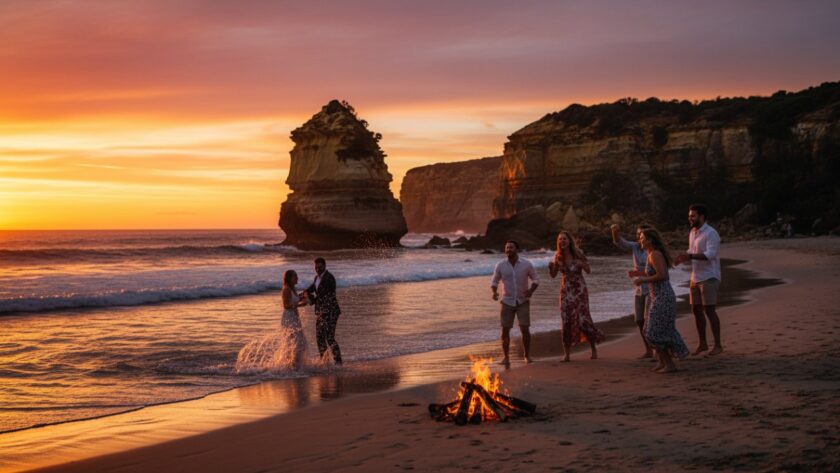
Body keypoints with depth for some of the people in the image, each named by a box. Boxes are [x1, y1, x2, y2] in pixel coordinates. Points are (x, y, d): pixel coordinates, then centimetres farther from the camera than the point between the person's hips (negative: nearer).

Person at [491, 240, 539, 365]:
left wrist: (531, 290, -16)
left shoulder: (526, 264, -9)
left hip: (523, 301, -1)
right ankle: (506, 358, 4)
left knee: (524, 329, -8)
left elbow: (535, 279, 4)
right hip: (507, 302, 1)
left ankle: (527, 356, 8)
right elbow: (494, 281, 6)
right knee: (505, 330, -4)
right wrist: (494, 292, -14)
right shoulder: (500, 265, -6)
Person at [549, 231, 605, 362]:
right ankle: (566, 353, 2)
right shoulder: (558, 256, 1)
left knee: (583, 319, -7)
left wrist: (583, 264, -25)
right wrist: (551, 267, -14)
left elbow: (589, 271, -6)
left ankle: (594, 347, 16)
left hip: (579, 289, -3)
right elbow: (553, 275, 6)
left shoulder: (578, 254, -10)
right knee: (566, 321, -3)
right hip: (566, 290, 3)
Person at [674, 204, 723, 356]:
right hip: (695, 277, 8)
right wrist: (683, 257, 2)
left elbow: (710, 255, -25)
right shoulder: (692, 233, 12)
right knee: (696, 310, 9)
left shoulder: (711, 233, -14)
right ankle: (702, 344, 20)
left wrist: (689, 256, -35)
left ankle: (718, 345, -2)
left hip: (709, 278, -8)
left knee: (709, 310, -9)